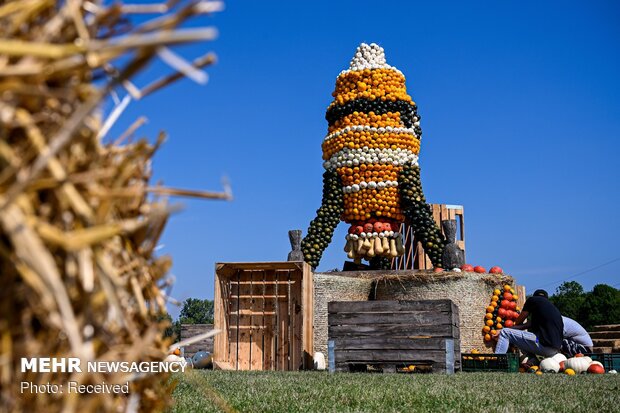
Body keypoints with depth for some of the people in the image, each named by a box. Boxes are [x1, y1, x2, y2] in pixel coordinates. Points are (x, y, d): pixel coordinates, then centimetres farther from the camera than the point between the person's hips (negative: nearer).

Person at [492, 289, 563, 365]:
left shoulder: (533, 299, 5)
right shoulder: (552, 307, 26)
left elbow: (518, 322, 13)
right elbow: (529, 325, 22)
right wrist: (502, 331, 19)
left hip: (544, 345, -8)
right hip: (555, 349, 9)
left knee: (505, 333, -1)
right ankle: (532, 360, 9)